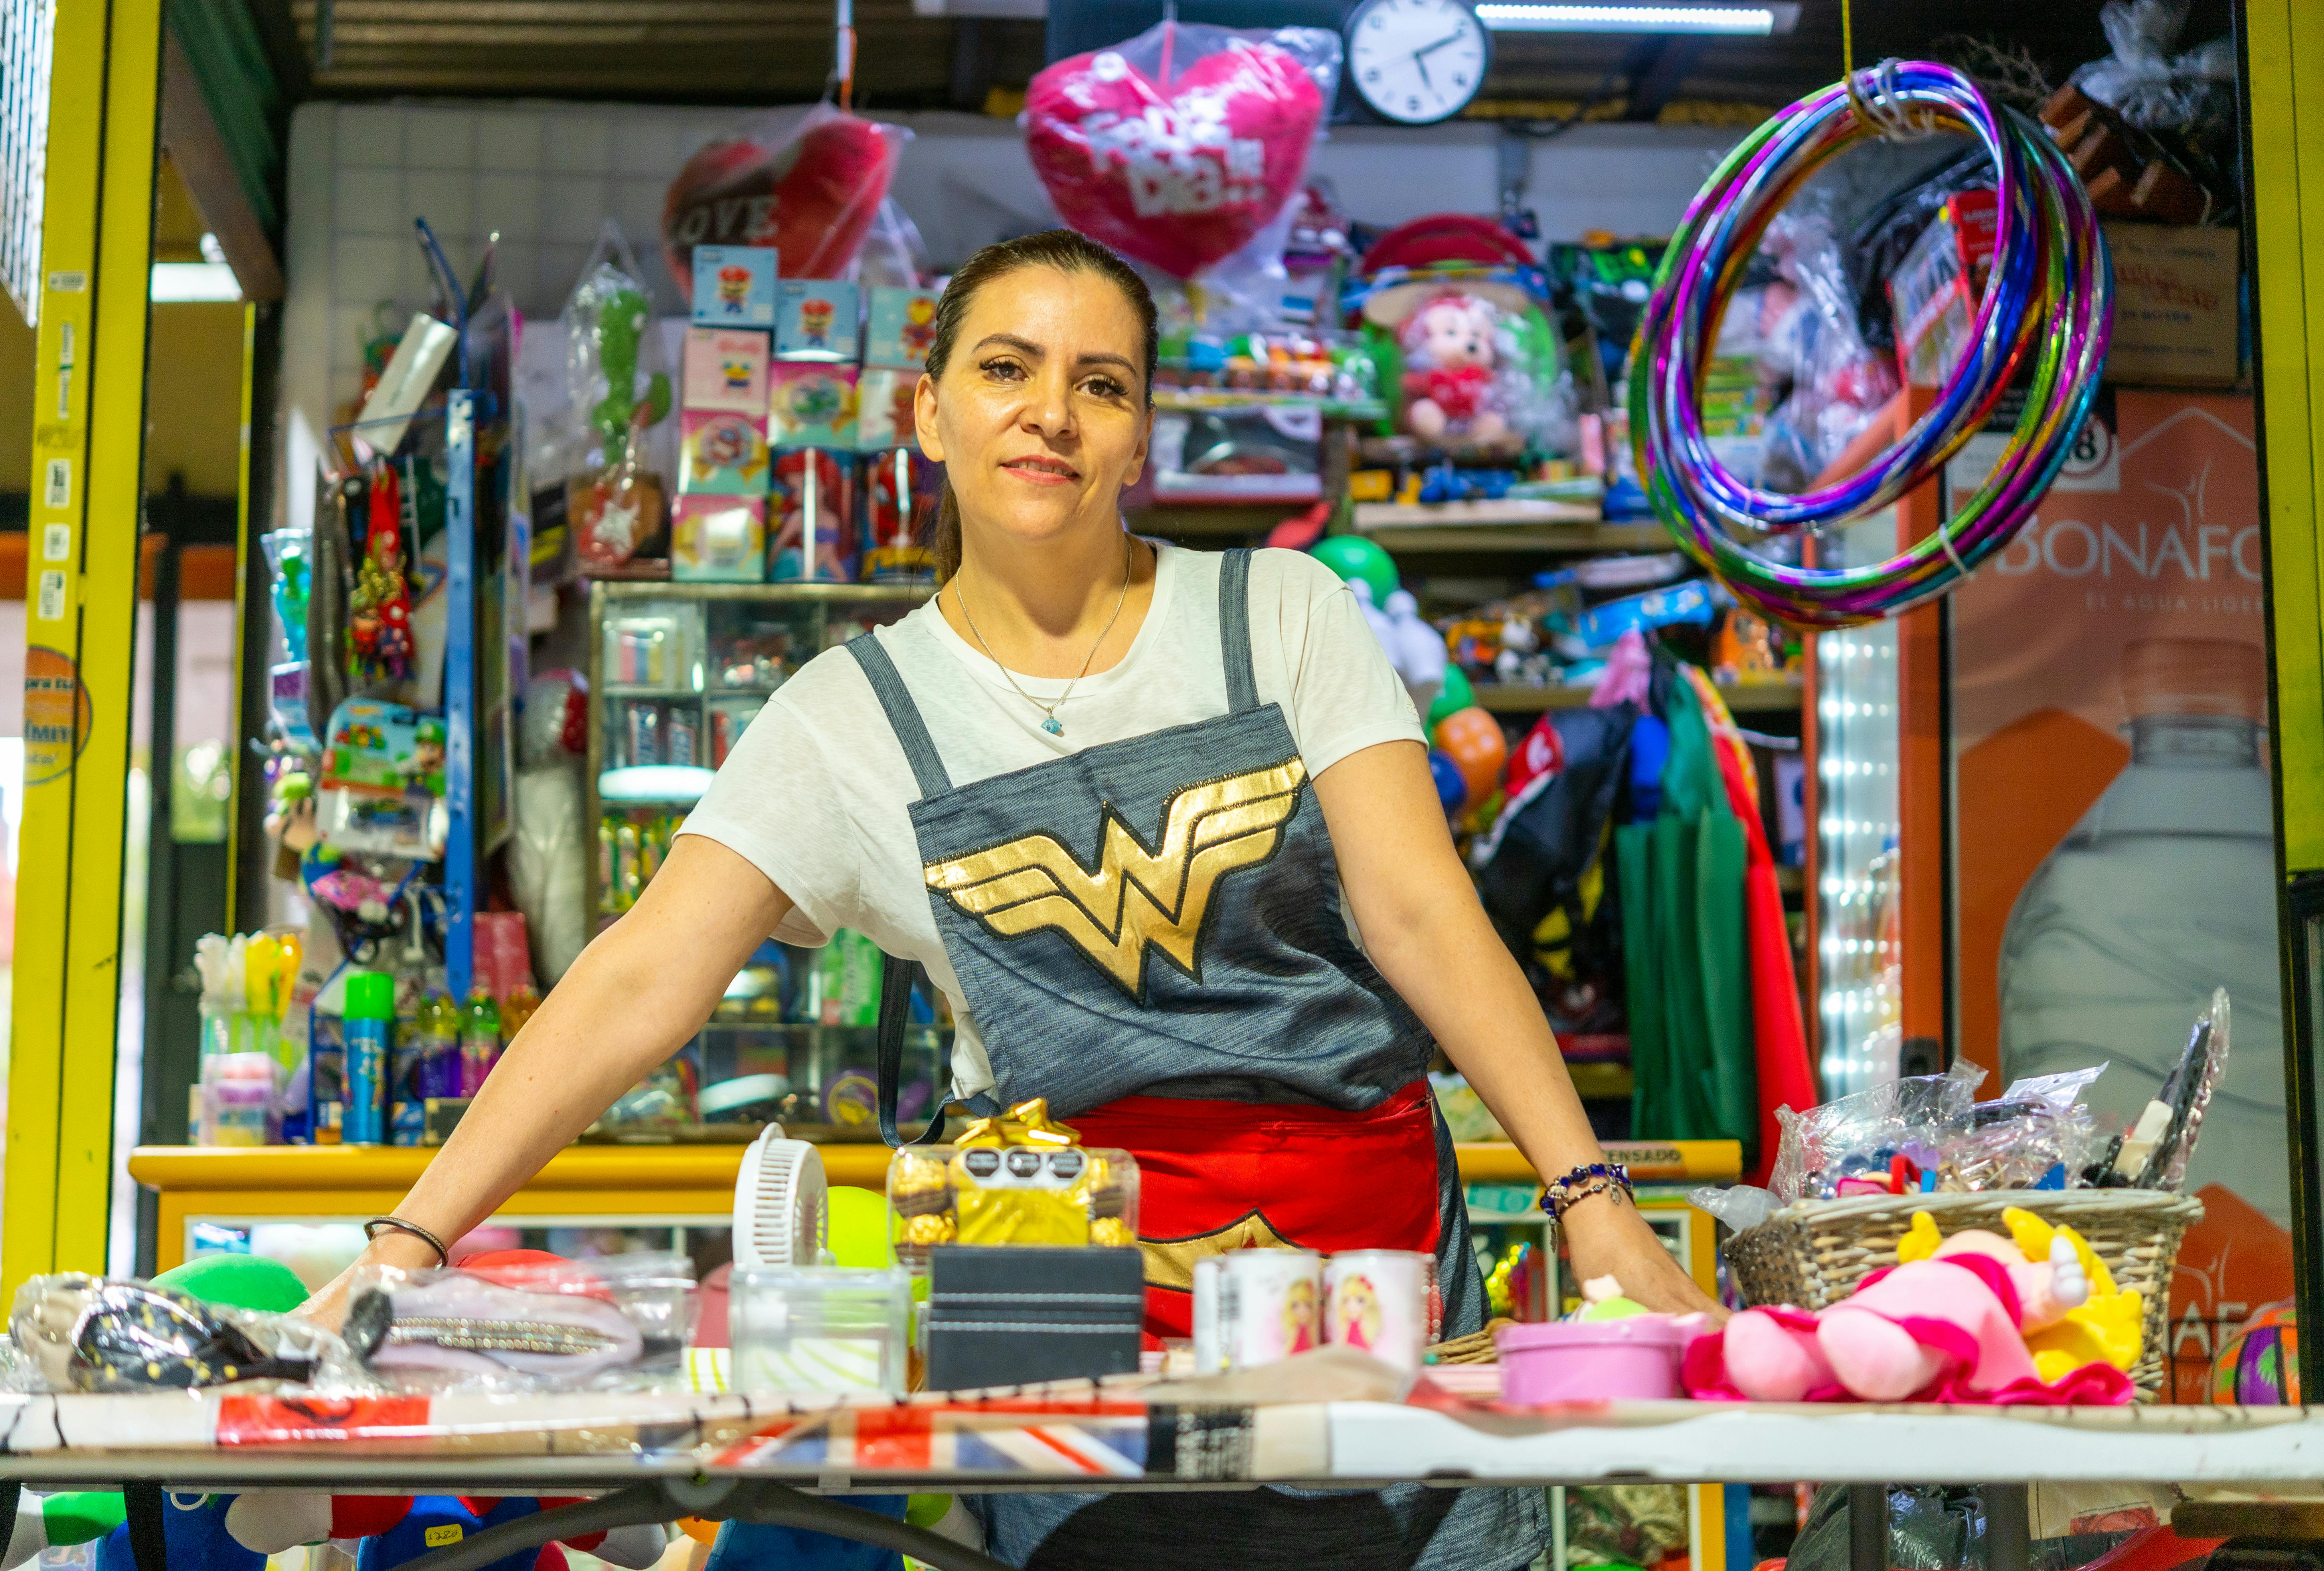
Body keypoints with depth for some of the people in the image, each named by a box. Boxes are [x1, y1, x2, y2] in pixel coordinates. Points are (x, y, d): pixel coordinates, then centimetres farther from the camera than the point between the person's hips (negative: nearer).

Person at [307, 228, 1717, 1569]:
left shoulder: (1283, 615, 3)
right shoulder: (856, 717, 3)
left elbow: (1422, 912, -3)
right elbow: (640, 984, -3)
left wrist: (1591, 1196, -12)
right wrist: (410, 1244, -11)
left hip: (1377, 1245, 1)